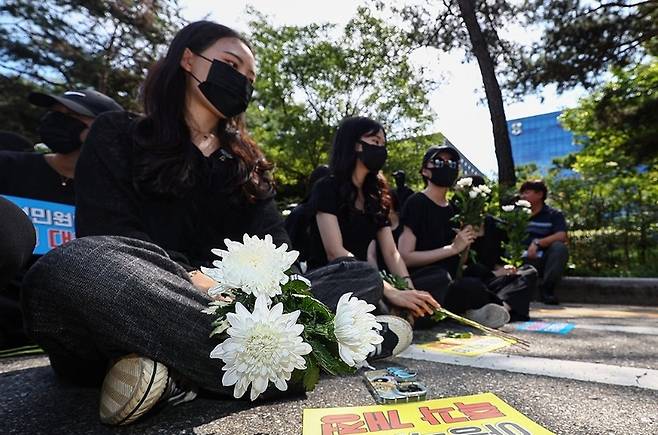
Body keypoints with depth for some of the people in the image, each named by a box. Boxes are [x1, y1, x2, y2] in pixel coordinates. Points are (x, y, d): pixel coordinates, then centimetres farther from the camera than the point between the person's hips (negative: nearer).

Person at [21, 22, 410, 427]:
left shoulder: (247, 161, 20)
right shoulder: (118, 135, 9)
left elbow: (275, 242, 6)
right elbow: (107, 232, -7)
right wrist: (193, 281, -23)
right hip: (136, 308, -3)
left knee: (363, 278, -11)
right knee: (72, 269, -35)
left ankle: (176, 373, -27)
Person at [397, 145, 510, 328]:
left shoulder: (453, 209, 16)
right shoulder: (417, 203, -4)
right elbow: (404, 257, -13)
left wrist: (465, 244, -2)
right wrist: (453, 248, -14)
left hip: (450, 281, 7)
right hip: (422, 282, -6)